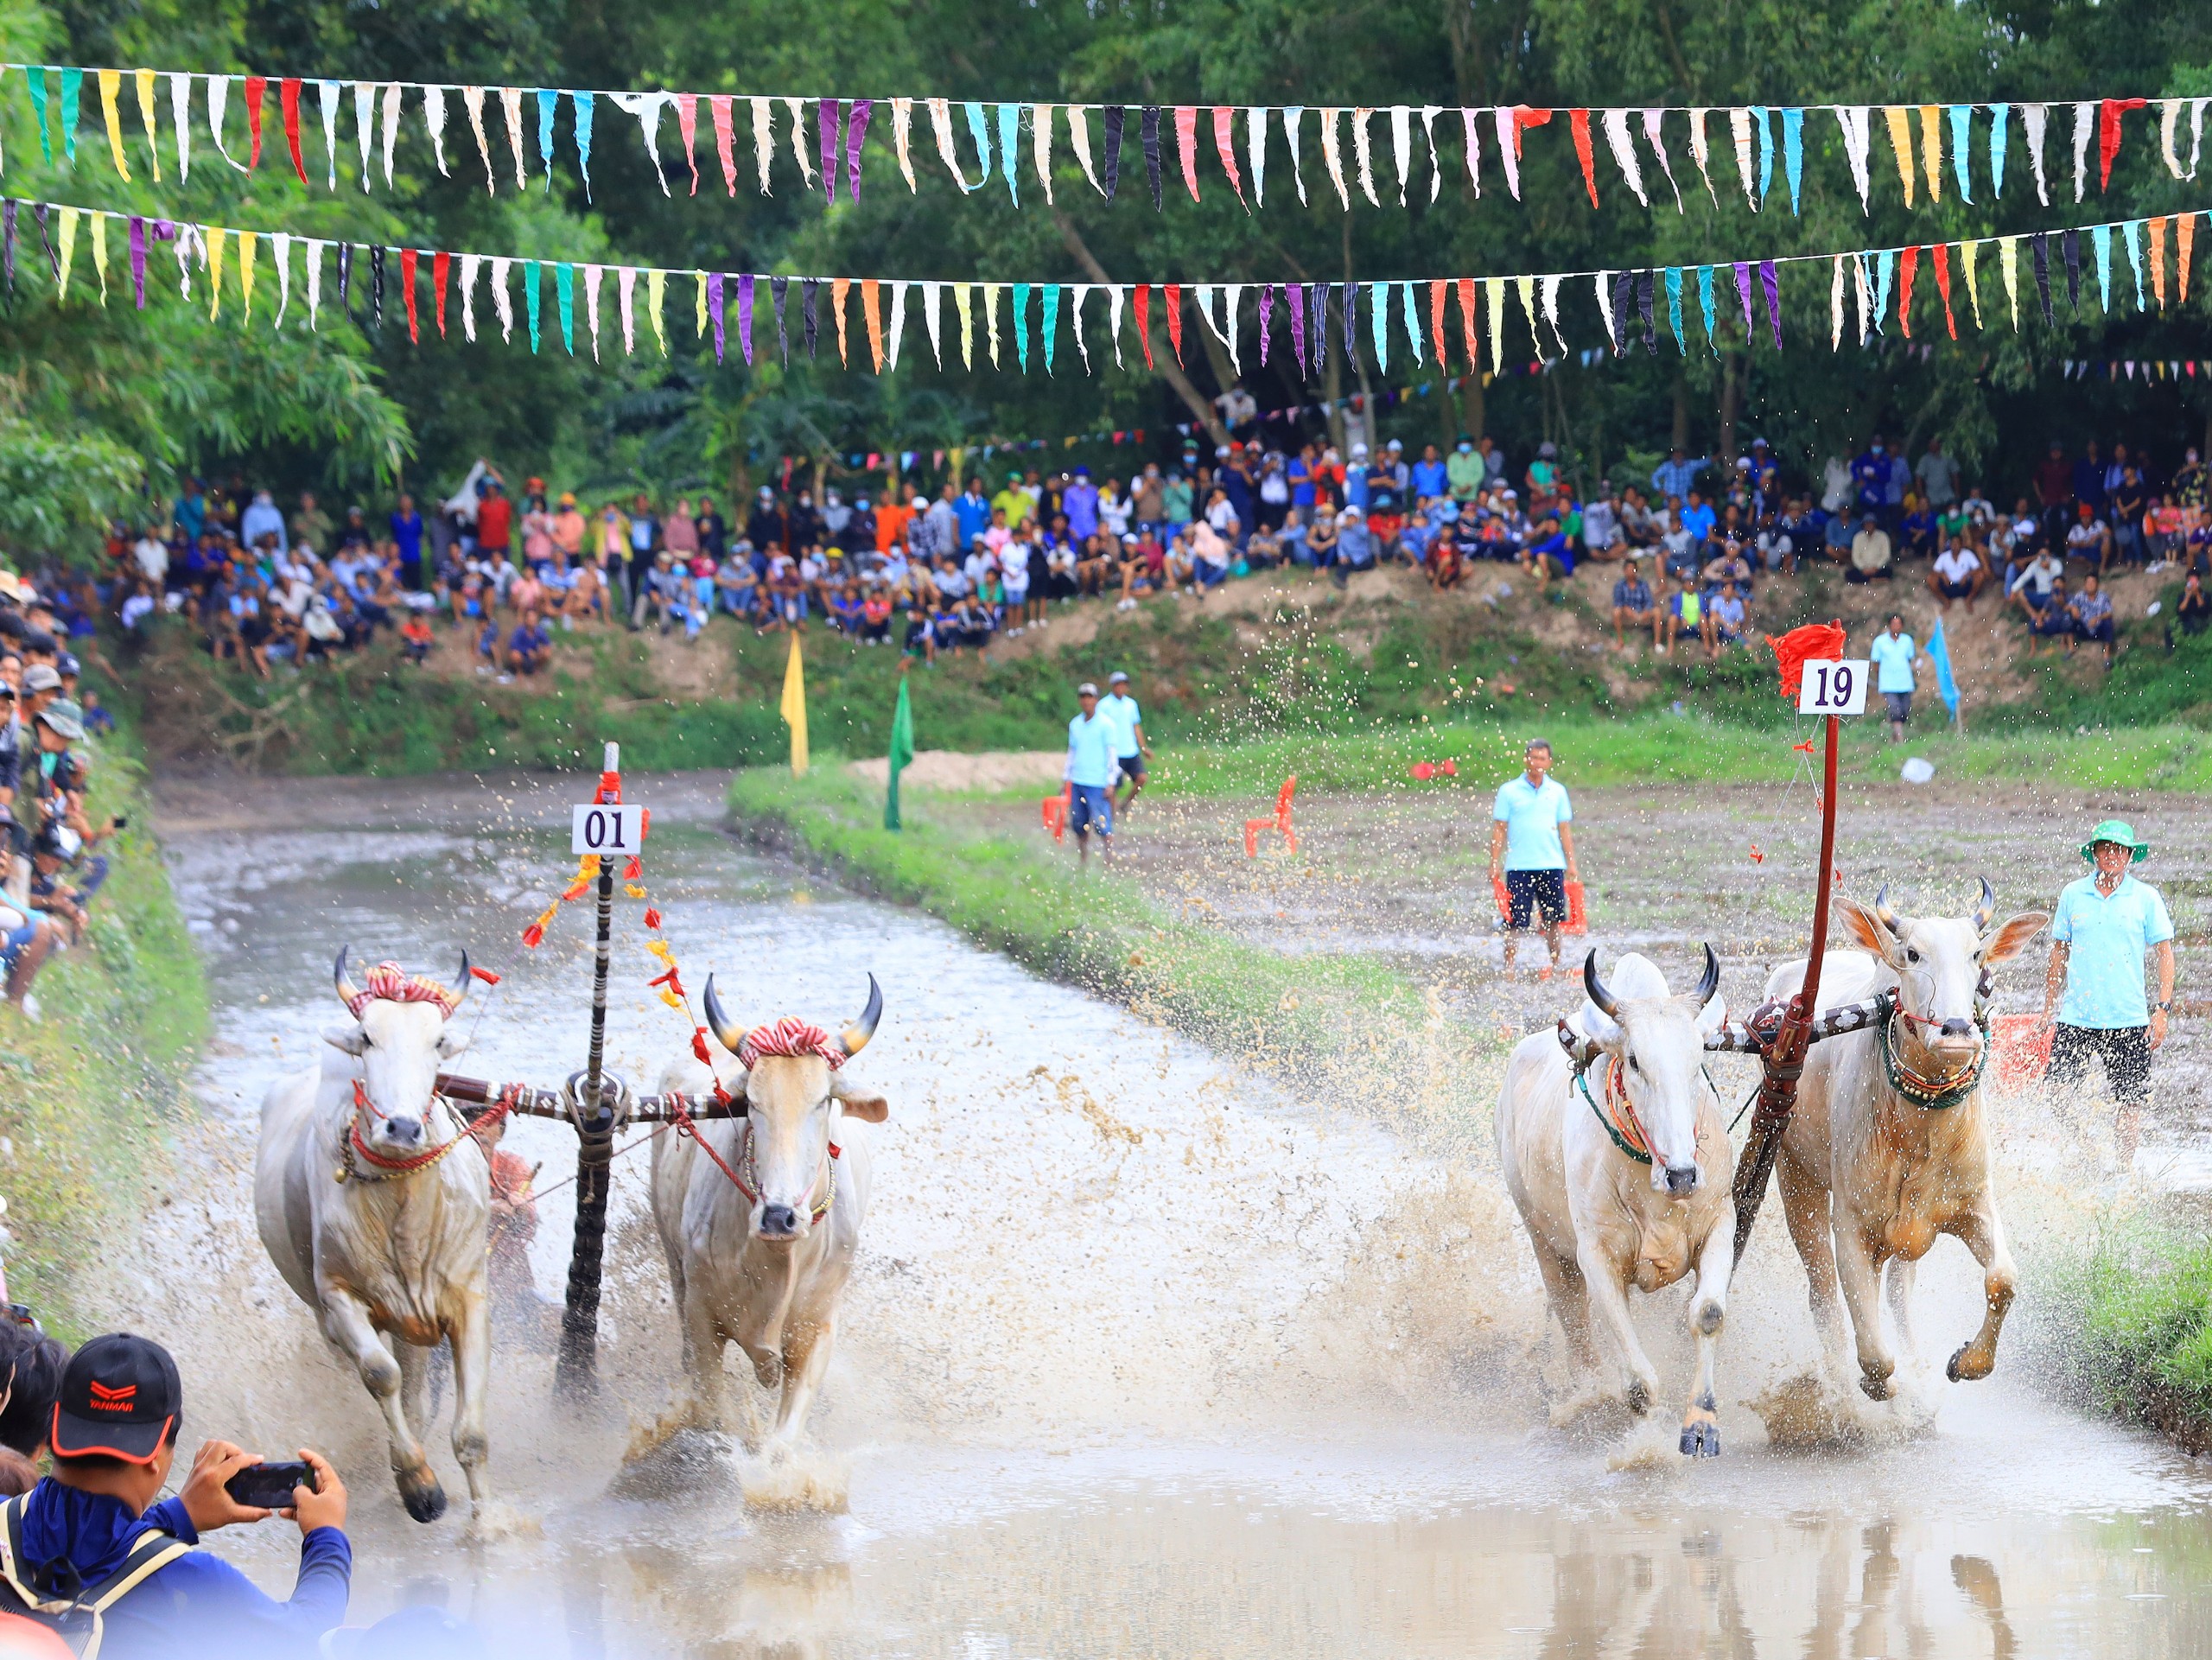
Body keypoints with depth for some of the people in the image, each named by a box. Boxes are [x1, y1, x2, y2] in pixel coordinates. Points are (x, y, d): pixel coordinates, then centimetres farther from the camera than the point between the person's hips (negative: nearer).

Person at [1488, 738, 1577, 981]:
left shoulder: (1557, 791, 9)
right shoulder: (1509, 791, 3)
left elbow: (1565, 830, 12)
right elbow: (1499, 829, 3)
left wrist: (1571, 863, 6)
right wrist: (1494, 863, -4)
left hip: (1552, 865, 2)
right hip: (1519, 867, -2)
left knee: (1553, 920, 6)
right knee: (1515, 921, -6)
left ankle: (1556, 966, 15)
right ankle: (1508, 968, -6)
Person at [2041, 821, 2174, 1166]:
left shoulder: (2146, 898, 0)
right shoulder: (2073, 894, 6)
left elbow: (2165, 953, 3)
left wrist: (2162, 1009, -6)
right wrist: (2049, 1010, 13)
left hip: (2129, 1020, -2)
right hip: (2075, 1017, 2)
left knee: (2131, 1099, 1)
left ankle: (2124, 1169, 13)